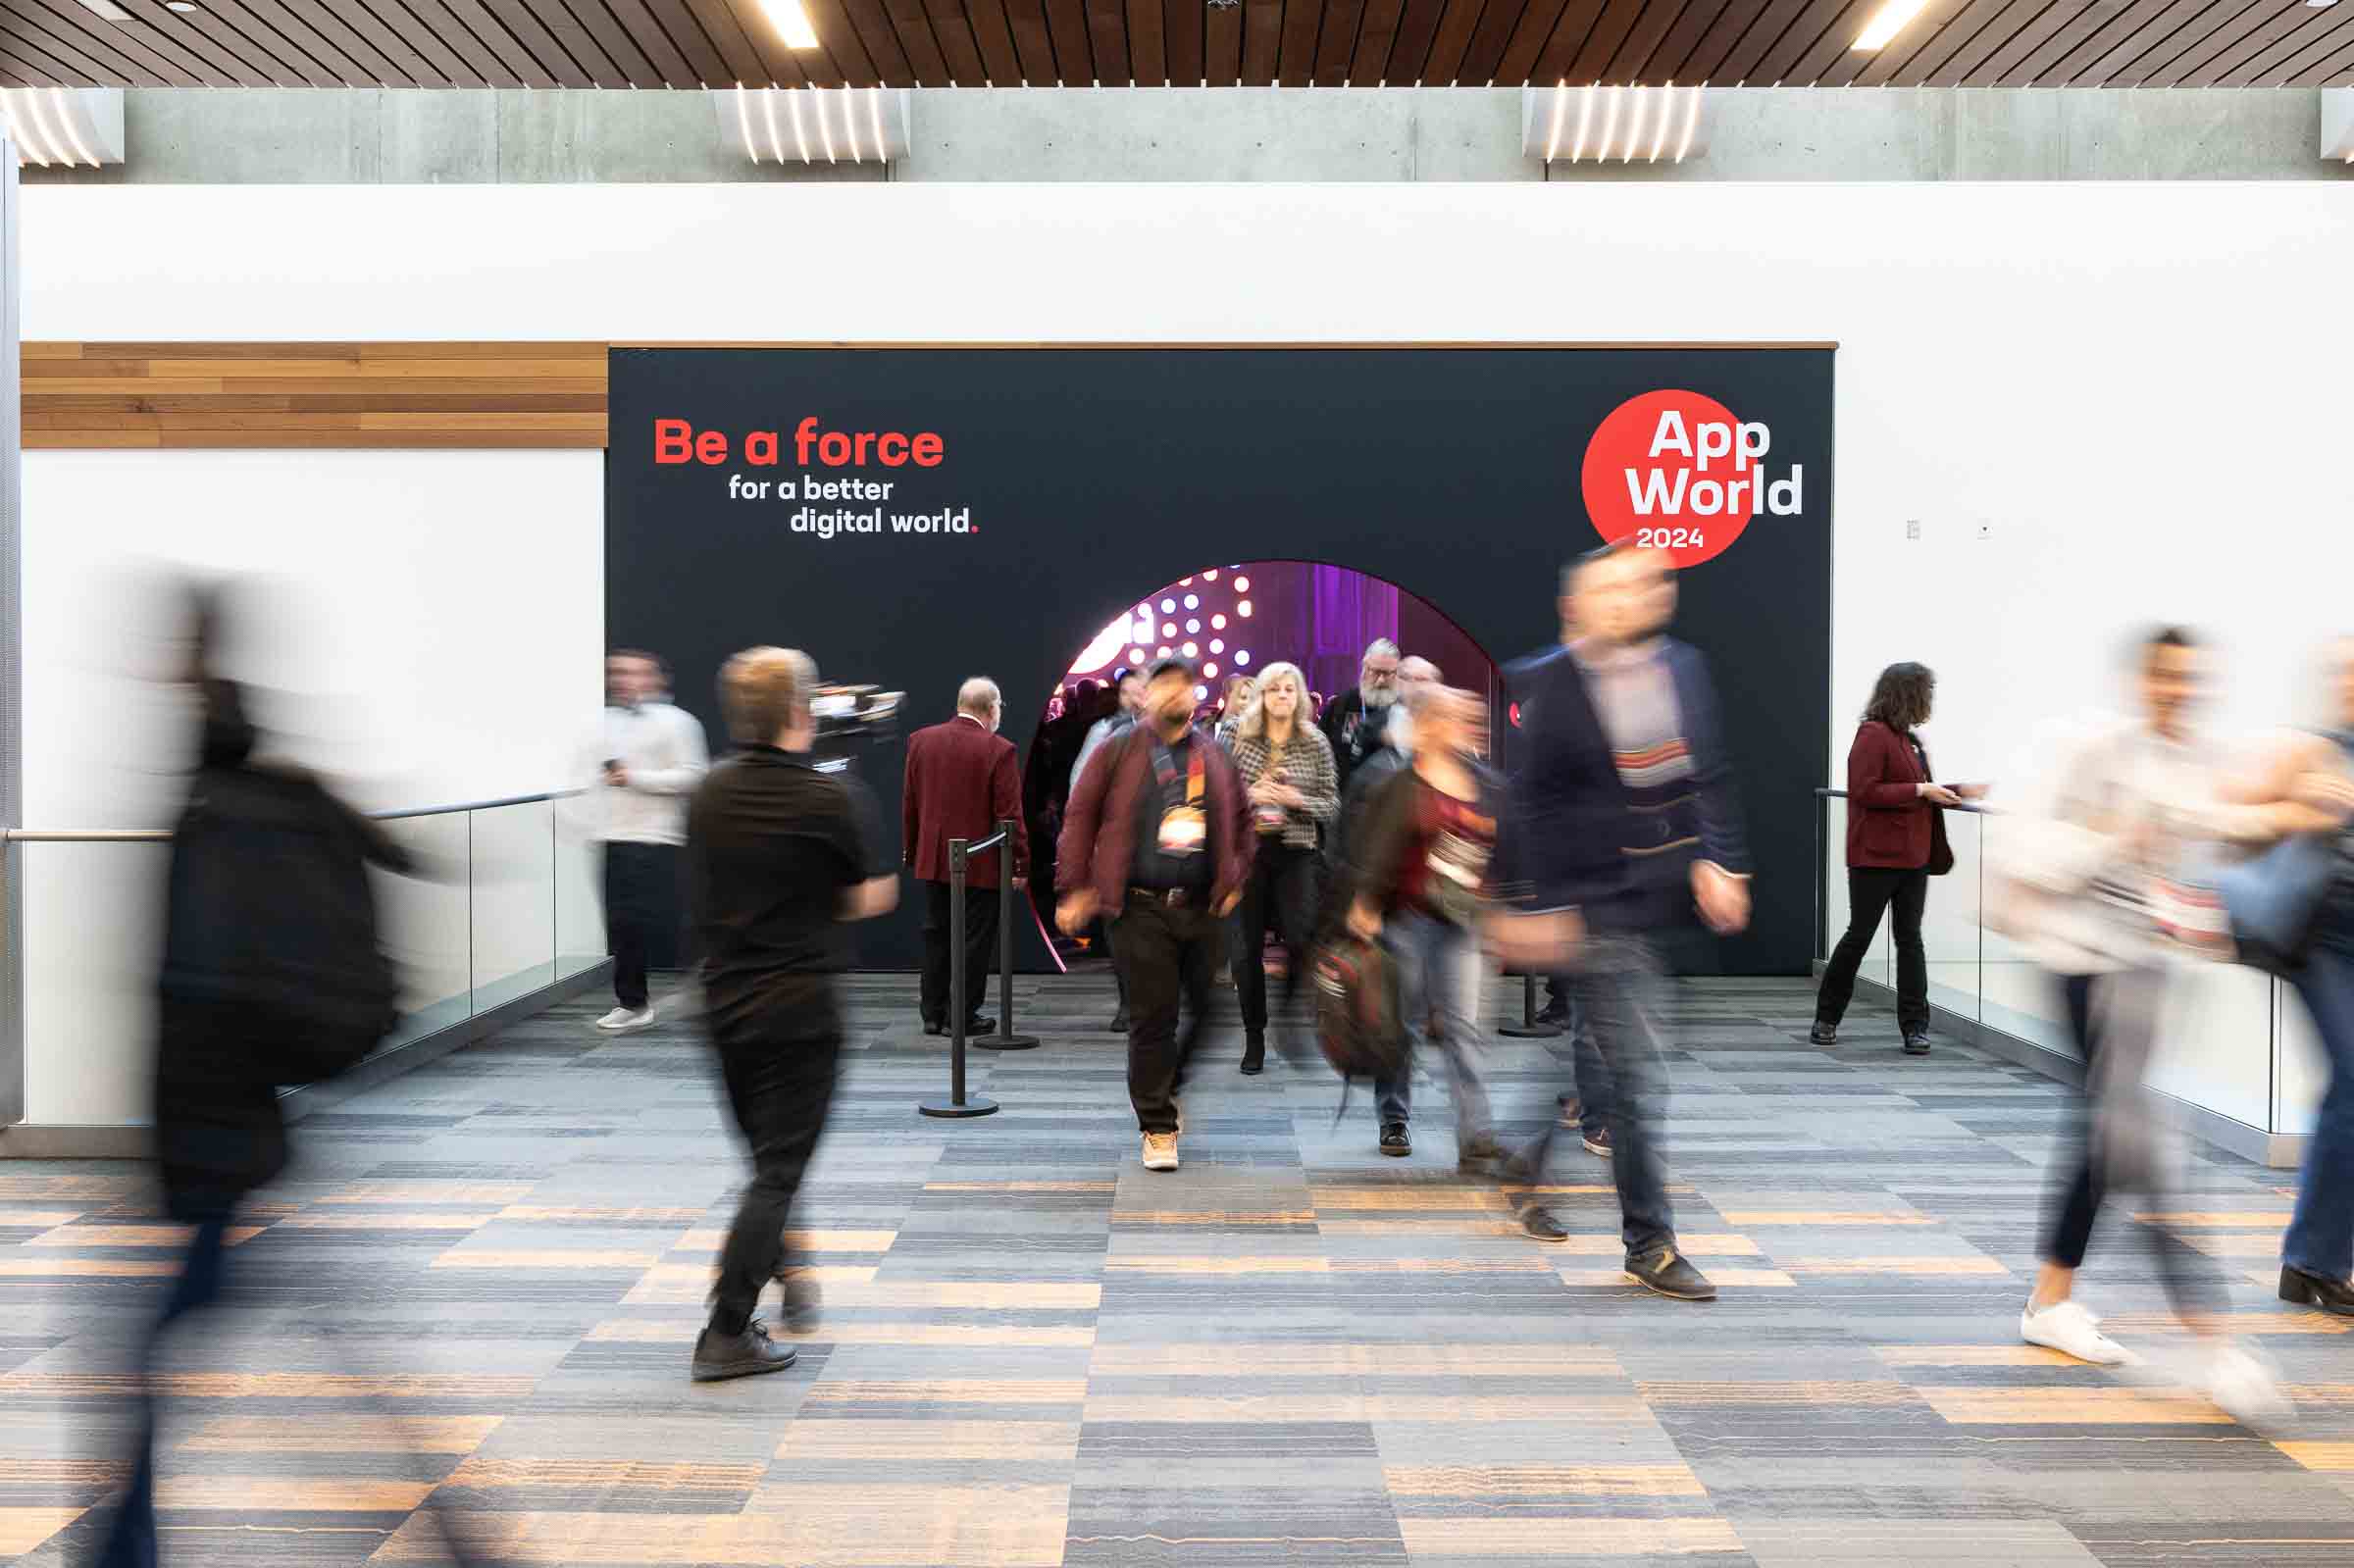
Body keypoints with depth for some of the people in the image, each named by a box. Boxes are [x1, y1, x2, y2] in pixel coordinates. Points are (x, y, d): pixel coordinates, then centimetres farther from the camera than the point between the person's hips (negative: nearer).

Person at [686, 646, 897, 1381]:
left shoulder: (708, 795, 2)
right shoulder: (835, 798, -14)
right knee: (779, 1170, 0)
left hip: (725, 1003, 6)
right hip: (800, 1008, -6)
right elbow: (873, 899, -7)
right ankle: (727, 1334, -1)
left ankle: (788, 1277, 37)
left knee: (766, 1152, 22)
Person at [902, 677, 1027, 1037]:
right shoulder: (998, 750, -14)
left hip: (933, 860, 5)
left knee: (936, 936, 15)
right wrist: (1020, 863, -6)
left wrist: (911, 851, 17)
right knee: (973, 940, 4)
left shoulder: (920, 740, 3)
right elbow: (1010, 814, -13)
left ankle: (933, 1012, 20)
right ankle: (962, 1016, 8)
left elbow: (909, 803, 9)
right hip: (980, 864, -5)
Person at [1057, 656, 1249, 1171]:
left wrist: (1236, 880, 11)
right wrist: (1075, 888, -3)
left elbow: (1240, 820, 20)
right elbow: (1081, 815, 2)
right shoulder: (1118, 753, 1)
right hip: (1143, 907, -3)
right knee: (1151, 1018, -2)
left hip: (1204, 906, 4)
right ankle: (1157, 1128, 9)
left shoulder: (1215, 756, 11)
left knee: (1213, 1009, 8)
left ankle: (1176, 1085, 33)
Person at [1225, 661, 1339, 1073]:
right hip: (1248, 849, 1)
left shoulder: (1316, 744, 2)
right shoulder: (1240, 739, 3)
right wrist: (1249, 795, -13)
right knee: (1248, 946, 4)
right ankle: (1254, 1036, 16)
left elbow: (1333, 804, 3)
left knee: (1300, 940, -7)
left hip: (1296, 853, -1)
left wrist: (1297, 799, -15)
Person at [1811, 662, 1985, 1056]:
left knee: (1910, 939, 6)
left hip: (1912, 857, 8)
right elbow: (1865, 791, -19)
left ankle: (1914, 1027, 9)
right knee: (1859, 935, 0)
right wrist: (1920, 790, -18)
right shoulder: (1873, 734, -12)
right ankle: (1826, 1019, 14)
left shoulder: (1910, 739, 15)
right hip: (1875, 857, -8)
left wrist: (1957, 791, 11)